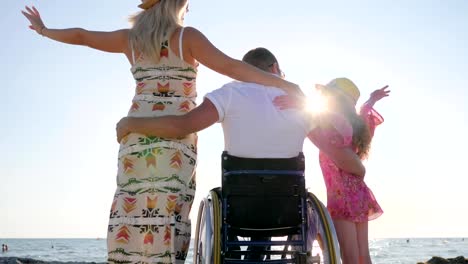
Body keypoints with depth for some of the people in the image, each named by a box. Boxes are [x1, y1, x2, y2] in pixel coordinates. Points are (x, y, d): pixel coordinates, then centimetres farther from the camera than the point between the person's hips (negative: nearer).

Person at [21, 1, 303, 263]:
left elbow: (80, 36, 23)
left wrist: (43, 30, 42)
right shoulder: (187, 36, 0)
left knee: (132, 204, 3)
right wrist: (284, 84, -12)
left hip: (137, 131, 4)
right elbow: (229, 66, -11)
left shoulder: (130, 38, 13)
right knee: (169, 206, -7)